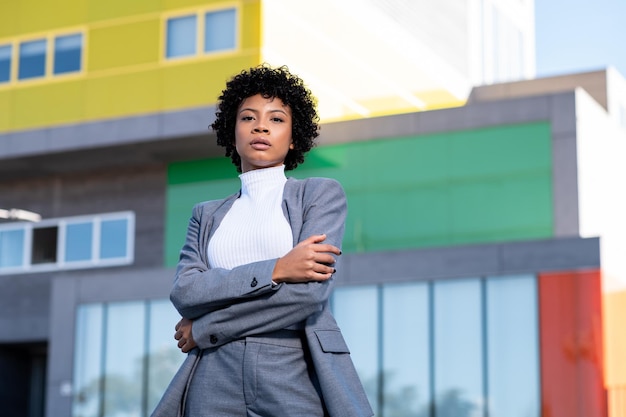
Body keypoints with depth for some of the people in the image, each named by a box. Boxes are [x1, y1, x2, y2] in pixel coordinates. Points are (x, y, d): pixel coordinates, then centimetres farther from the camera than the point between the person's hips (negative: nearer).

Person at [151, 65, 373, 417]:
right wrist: (275, 270, -15)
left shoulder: (322, 195, 6)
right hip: (216, 381, 3)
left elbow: (311, 290, -9)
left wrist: (203, 331, -3)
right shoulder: (208, 215, 16)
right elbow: (184, 291, 0)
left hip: (297, 377, -3)